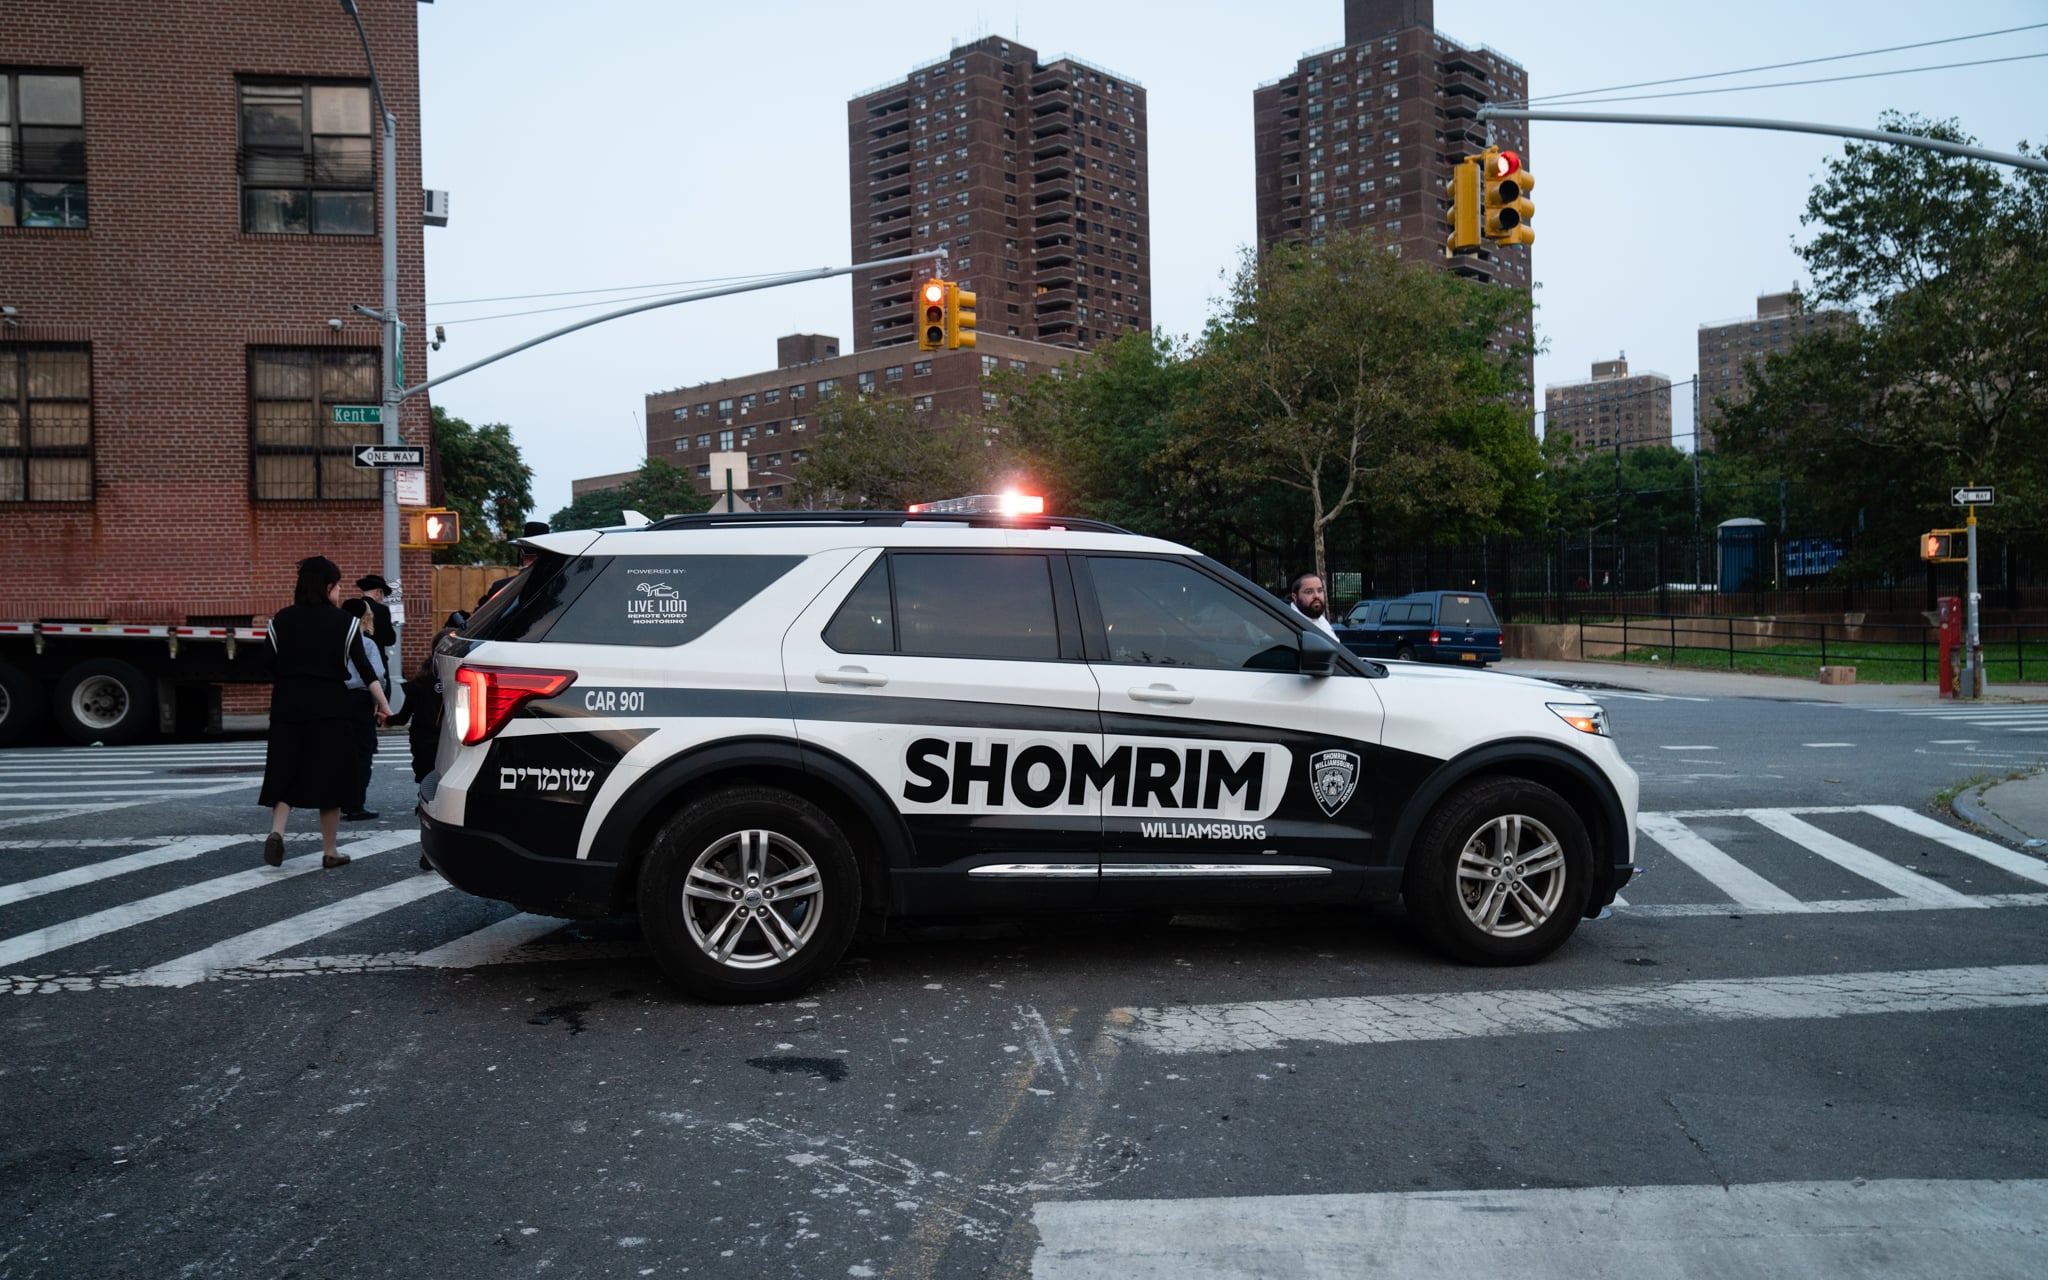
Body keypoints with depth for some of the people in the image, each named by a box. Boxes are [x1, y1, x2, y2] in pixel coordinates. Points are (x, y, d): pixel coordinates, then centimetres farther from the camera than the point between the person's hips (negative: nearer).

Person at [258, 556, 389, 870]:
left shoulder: (281, 620, 4)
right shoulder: (343, 622, -3)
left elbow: (270, 670, 5)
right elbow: (364, 668, -7)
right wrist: (383, 705, -7)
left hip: (288, 707, 2)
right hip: (329, 707, -2)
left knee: (286, 772, 11)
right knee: (329, 774, 5)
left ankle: (276, 831, -11)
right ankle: (329, 851, 9)